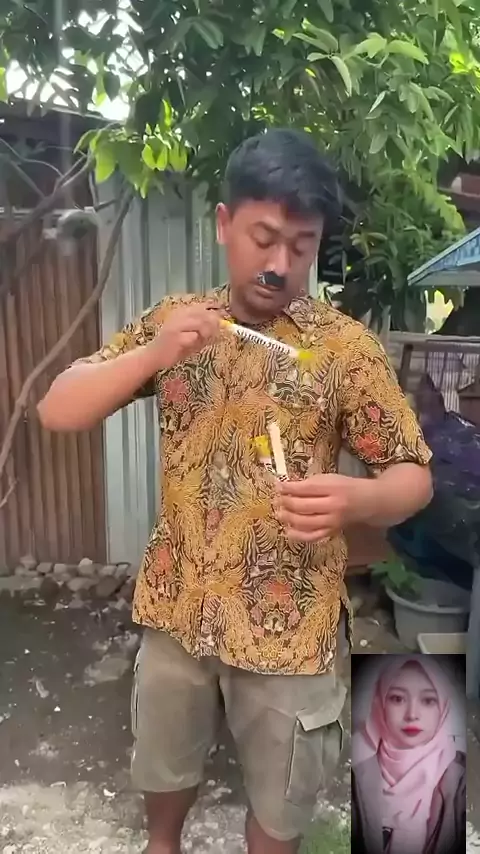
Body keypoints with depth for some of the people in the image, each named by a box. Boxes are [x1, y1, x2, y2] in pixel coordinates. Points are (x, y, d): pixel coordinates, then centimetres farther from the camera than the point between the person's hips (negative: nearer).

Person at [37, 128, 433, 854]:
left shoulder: (346, 346, -11)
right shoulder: (173, 322, -2)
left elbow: (413, 476, -8)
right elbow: (57, 412, -6)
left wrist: (354, 498, -31)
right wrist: (152, 354, -23)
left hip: (288, 625, -2)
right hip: (178, 606, 3)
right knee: (165, 766, 28)